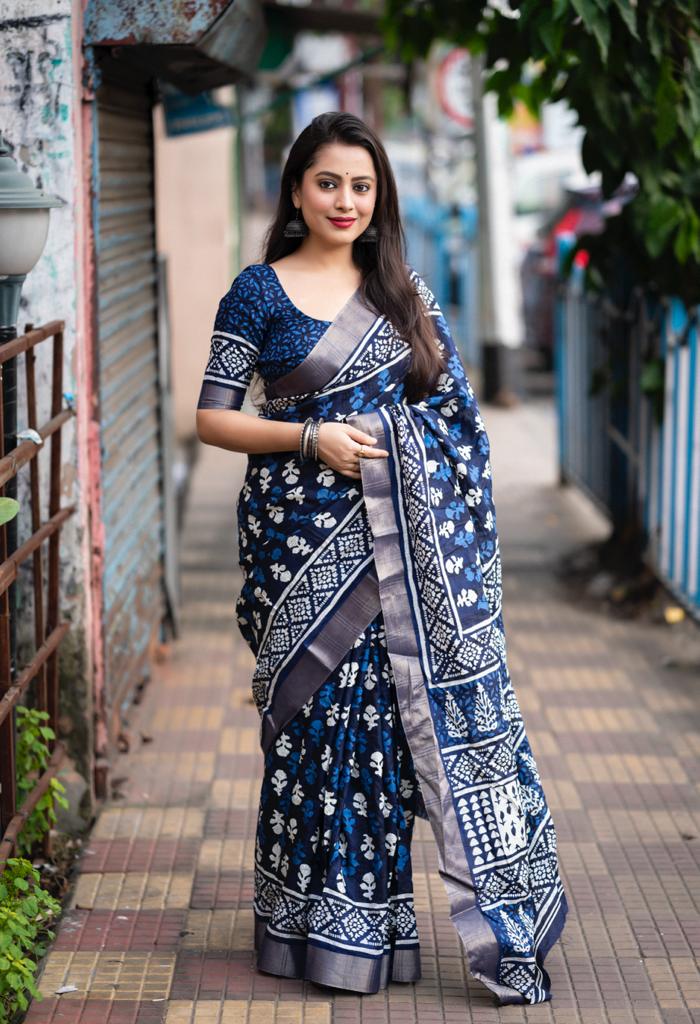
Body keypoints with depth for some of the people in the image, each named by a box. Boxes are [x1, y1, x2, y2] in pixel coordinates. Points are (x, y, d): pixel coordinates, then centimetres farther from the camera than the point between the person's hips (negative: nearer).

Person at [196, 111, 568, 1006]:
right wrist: (311, 437, -13)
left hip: (410, 538, 3)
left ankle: (482, 929, 8)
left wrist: (460, 524, 4)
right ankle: (319, 926, 15)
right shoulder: (258, 293, 1)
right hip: (304, 537, -3)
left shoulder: (405, 289, 12)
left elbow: (456, 413, 13)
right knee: (318, 715, 0)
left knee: (444, 705, -1)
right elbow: (212, 418, 0)